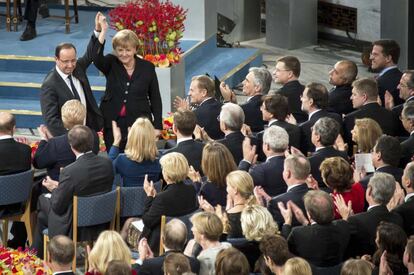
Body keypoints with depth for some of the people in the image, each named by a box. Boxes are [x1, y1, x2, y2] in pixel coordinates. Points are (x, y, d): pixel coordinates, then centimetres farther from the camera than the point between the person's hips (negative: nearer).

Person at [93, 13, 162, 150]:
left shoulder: (147, 67, 3)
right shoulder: (111, 64, 2)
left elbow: (155, 98, 7)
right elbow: (96, 57, -21)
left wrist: (157, 126, 3)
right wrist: (100, 32, -31)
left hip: (139, 124, -1)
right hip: (113, 124, 1)